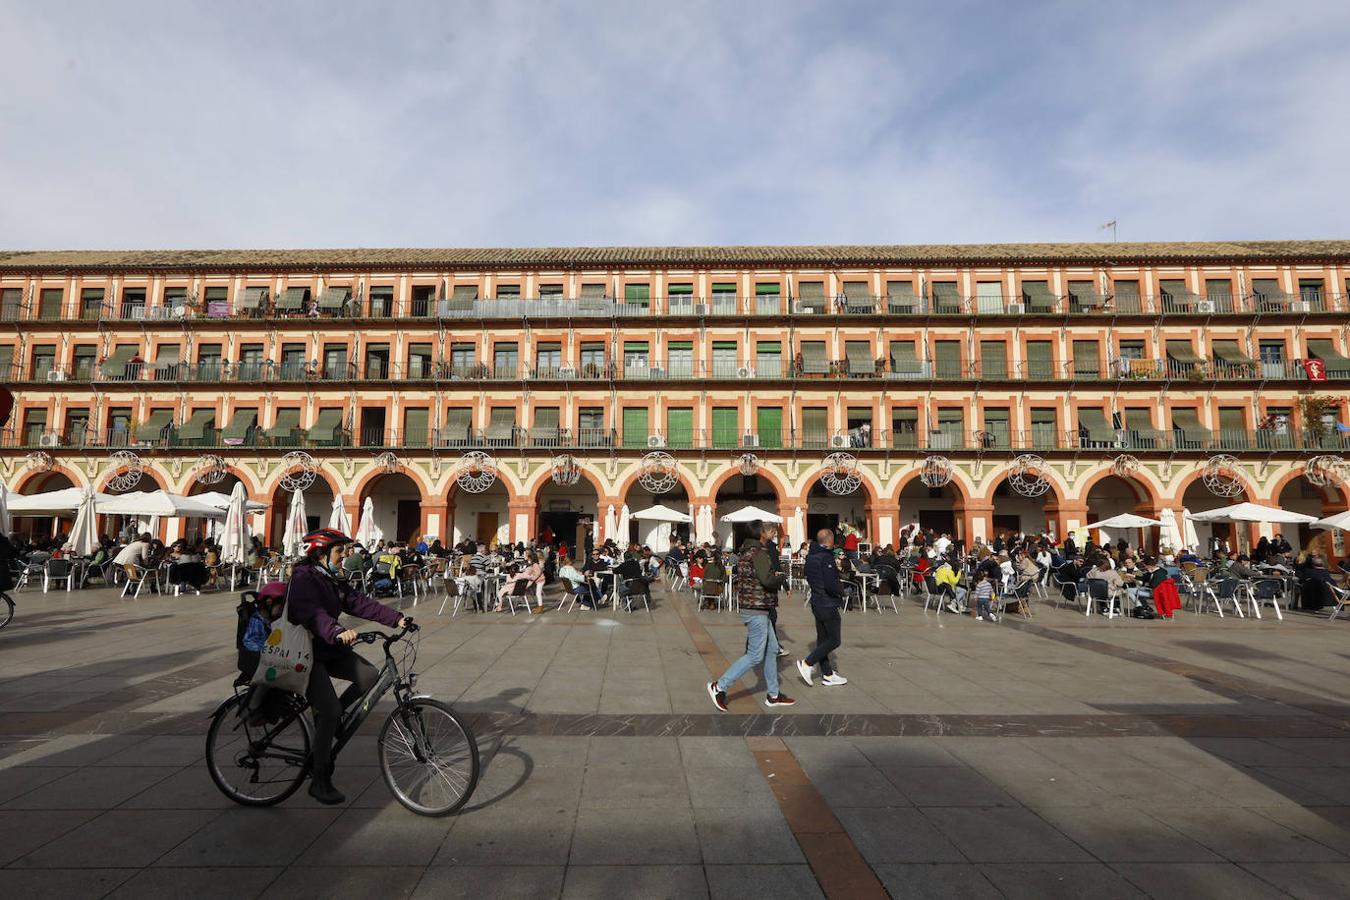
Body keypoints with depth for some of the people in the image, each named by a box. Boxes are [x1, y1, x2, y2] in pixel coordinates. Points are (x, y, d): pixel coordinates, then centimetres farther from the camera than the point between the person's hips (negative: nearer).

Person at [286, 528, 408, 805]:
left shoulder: (330, 579, 10)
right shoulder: (303, 578, -17)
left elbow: (359, 602, 2)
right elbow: (314, 614, -35)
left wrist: (397, 618, -9)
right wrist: (338, 633, -53)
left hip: (330, 649, 8)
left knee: (368, 676, -11)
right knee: (331, 710, -16)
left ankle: (326, 717, 11)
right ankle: (320, 781, -2)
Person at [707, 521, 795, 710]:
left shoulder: (747, 550, 12)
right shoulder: (758, 552, -18)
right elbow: (768, 580, -28)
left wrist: (774, 576, 10)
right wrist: (781, 577, -6)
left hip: (758, 609, 10)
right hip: (756, 610, -10)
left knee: (772, 649, 16)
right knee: (755, 656, -3)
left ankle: (773, 695, 25)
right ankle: (719, 686, 2)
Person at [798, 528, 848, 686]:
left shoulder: (810, 556, 7)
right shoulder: (826, 557, -20)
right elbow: (831, 585, -27)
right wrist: (841, 590, -7)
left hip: (816, 603, 9)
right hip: (828, 605, -9)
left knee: (822, 639, 14)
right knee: (834, 640, 2)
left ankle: (827, 674, 22)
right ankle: (807, 663, -3)